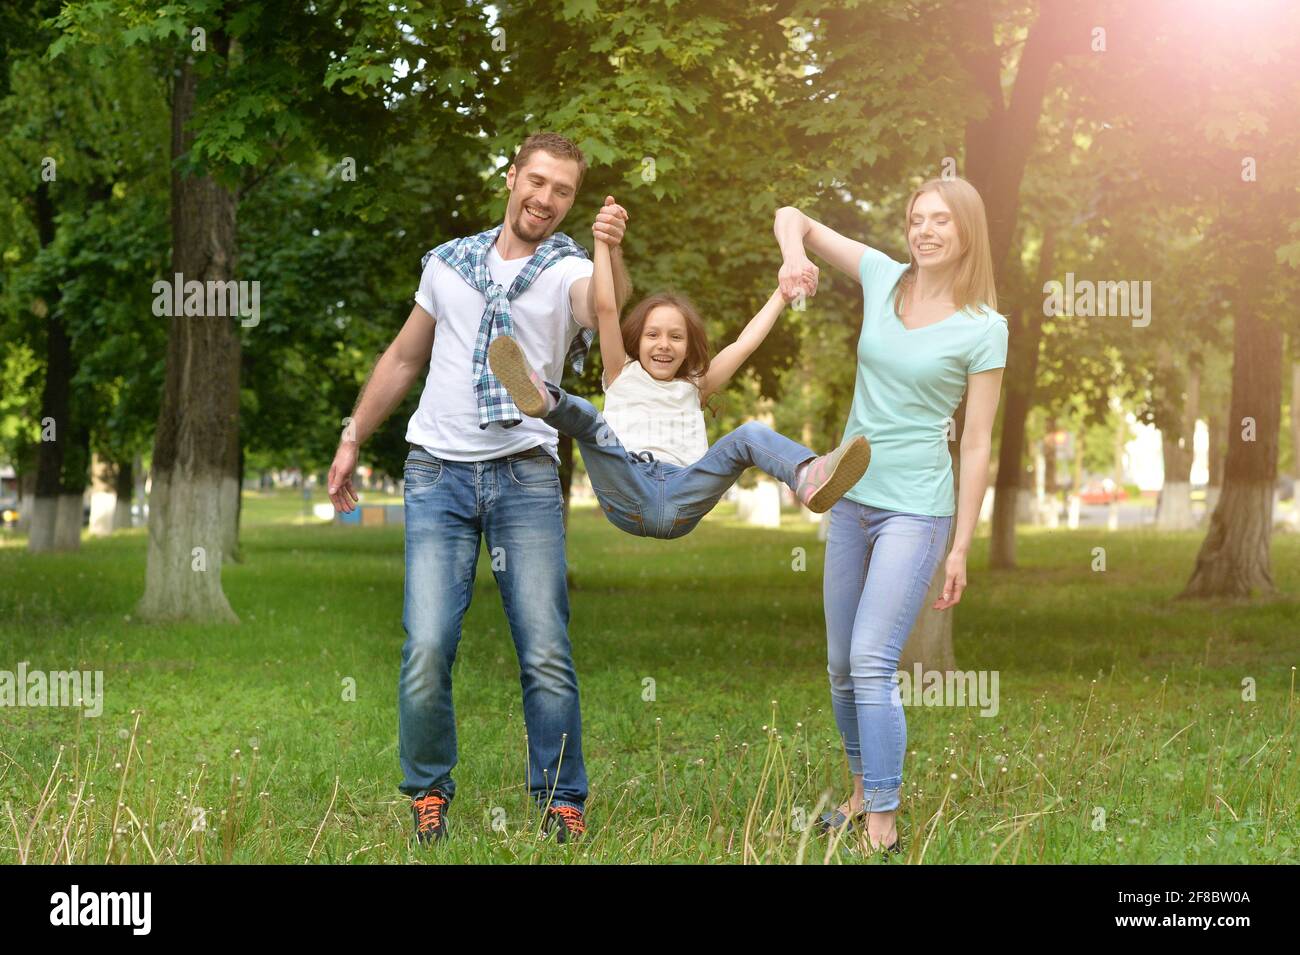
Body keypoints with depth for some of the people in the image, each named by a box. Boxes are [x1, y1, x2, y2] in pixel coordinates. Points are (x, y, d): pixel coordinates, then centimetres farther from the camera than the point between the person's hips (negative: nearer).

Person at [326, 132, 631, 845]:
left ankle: (562, 801, 6)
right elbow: (402, 358, 25)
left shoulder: (570, 272, 3)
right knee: (427, 647, -6)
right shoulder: (450, 262, 15)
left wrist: (612, 253, -42)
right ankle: (428, 793, 11)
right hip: (438, 474, 2)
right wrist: (352, 439, 23)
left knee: (546, 654, -7)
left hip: (527, 476, -2)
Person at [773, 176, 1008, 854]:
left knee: (872, 663, -15)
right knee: (841, 667, 12)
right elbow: (792, 218, 9)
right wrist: (793, 258, -15)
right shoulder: (883, 277, 3)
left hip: (915, 510, -5)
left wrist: (960, 550, -7)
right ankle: (863, 790, 29)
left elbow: (977, 445, -6)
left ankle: (883, 825, -11)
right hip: (851, 498, 6)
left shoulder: (983, 329, -8)